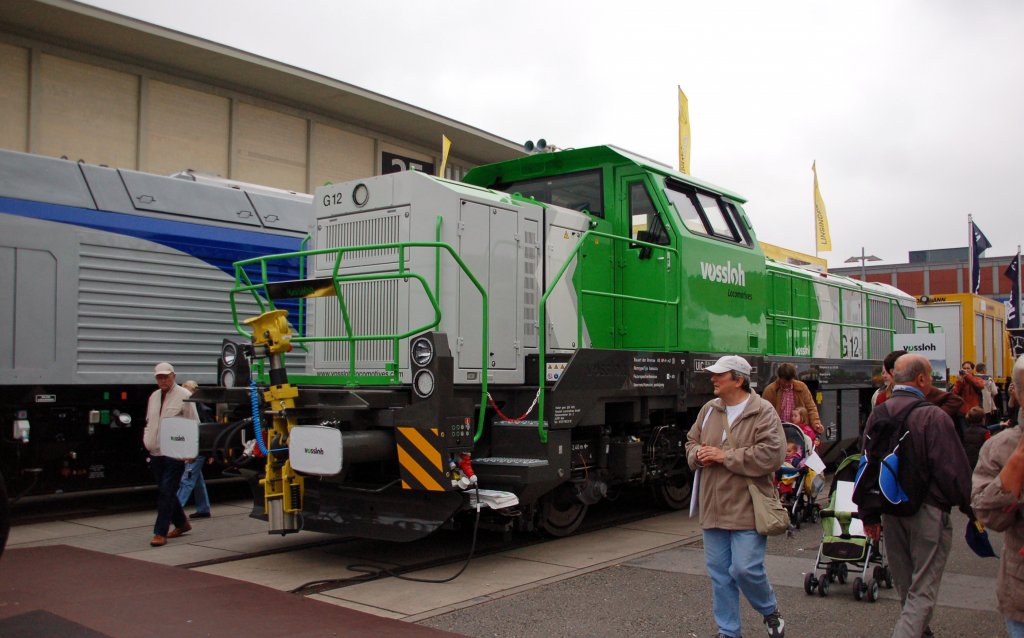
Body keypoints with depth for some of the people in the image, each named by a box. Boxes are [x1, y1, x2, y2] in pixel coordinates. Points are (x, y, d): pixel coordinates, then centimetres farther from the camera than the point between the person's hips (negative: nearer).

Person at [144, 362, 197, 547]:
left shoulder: (184, 396, -7)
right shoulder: (154, 396, 14)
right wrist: (146, 441, 9)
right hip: (155, 454, 7)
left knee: (167, 492, -8)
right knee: (165, 491, 14)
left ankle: (161, 532, -4)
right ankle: (181, 523, 30)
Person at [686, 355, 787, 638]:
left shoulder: (763, 412, -9)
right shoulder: (709, 410, 10)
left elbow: (772, 455, -19)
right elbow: (691, 442, 20)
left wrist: (725, 456, -18)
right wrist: (698, 454, -5)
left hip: (747, 509, -6)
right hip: (713, 508, 6)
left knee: (746, 569, -7)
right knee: (719, 572, 10)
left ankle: (770, 610, 24)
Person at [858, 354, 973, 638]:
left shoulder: (877, 415, 3)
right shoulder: (933, 416, -17)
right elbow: (954, 470, -16)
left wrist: (869, 516, 15)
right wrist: (971, 506, 1)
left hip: (891, 511, 7)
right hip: (928, 511, -6)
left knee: (905, 584, 22)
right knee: (922, 590, 0)